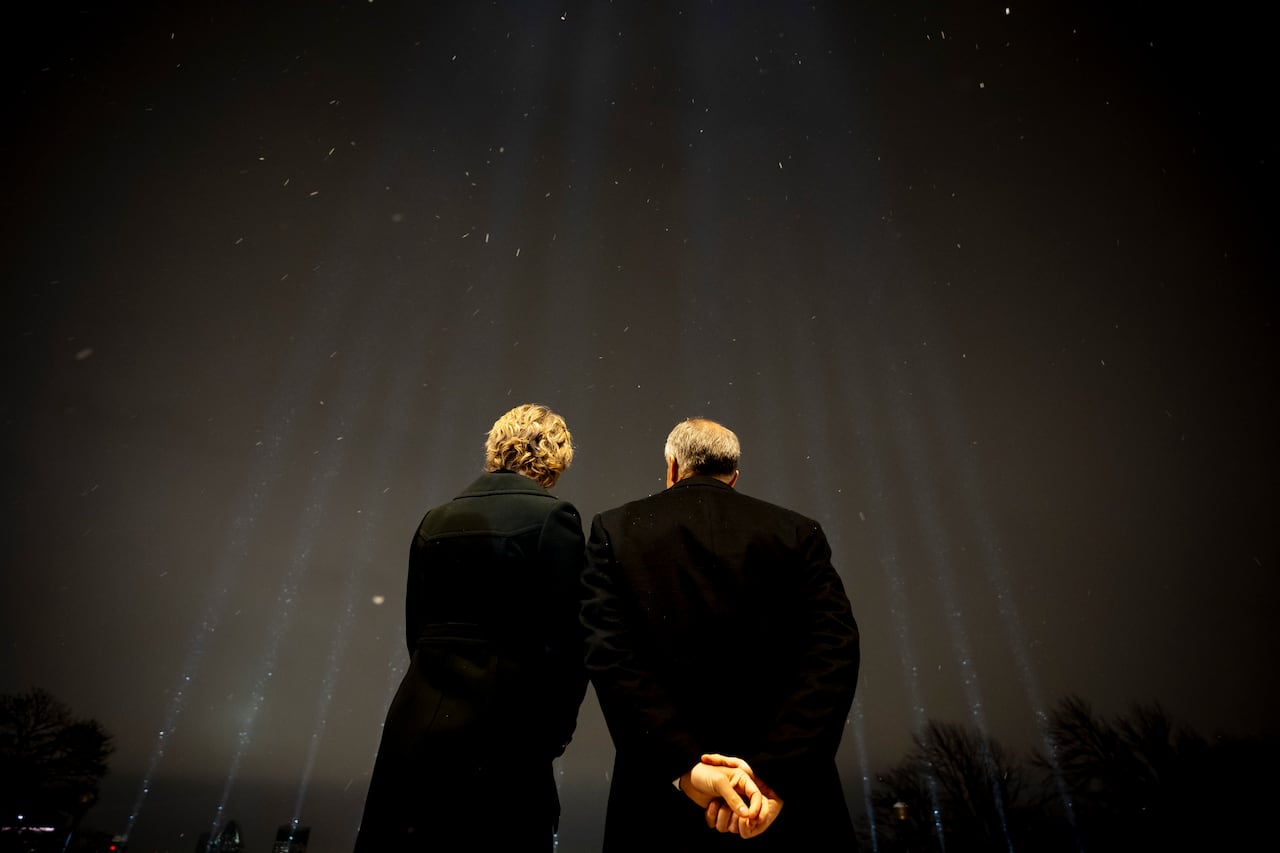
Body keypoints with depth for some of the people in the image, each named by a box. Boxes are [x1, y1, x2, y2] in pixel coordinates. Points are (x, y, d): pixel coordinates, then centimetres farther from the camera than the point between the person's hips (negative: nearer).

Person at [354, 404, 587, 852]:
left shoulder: (435, 520, 6)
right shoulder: (553, 517, -12)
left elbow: (417, 630, 11)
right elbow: (563, 642, -14)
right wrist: (550, 737, 0)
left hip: (418, 722, 6)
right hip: (496, 734, -6)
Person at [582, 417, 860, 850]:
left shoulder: (615, 529, -2)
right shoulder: (798, 533, -1)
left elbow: (609, 654, -14)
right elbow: (833, 652, -13)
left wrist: (685, 765, -17)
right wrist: (774, 774, -18)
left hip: (663, 796, 0)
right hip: (783, 801, 1)